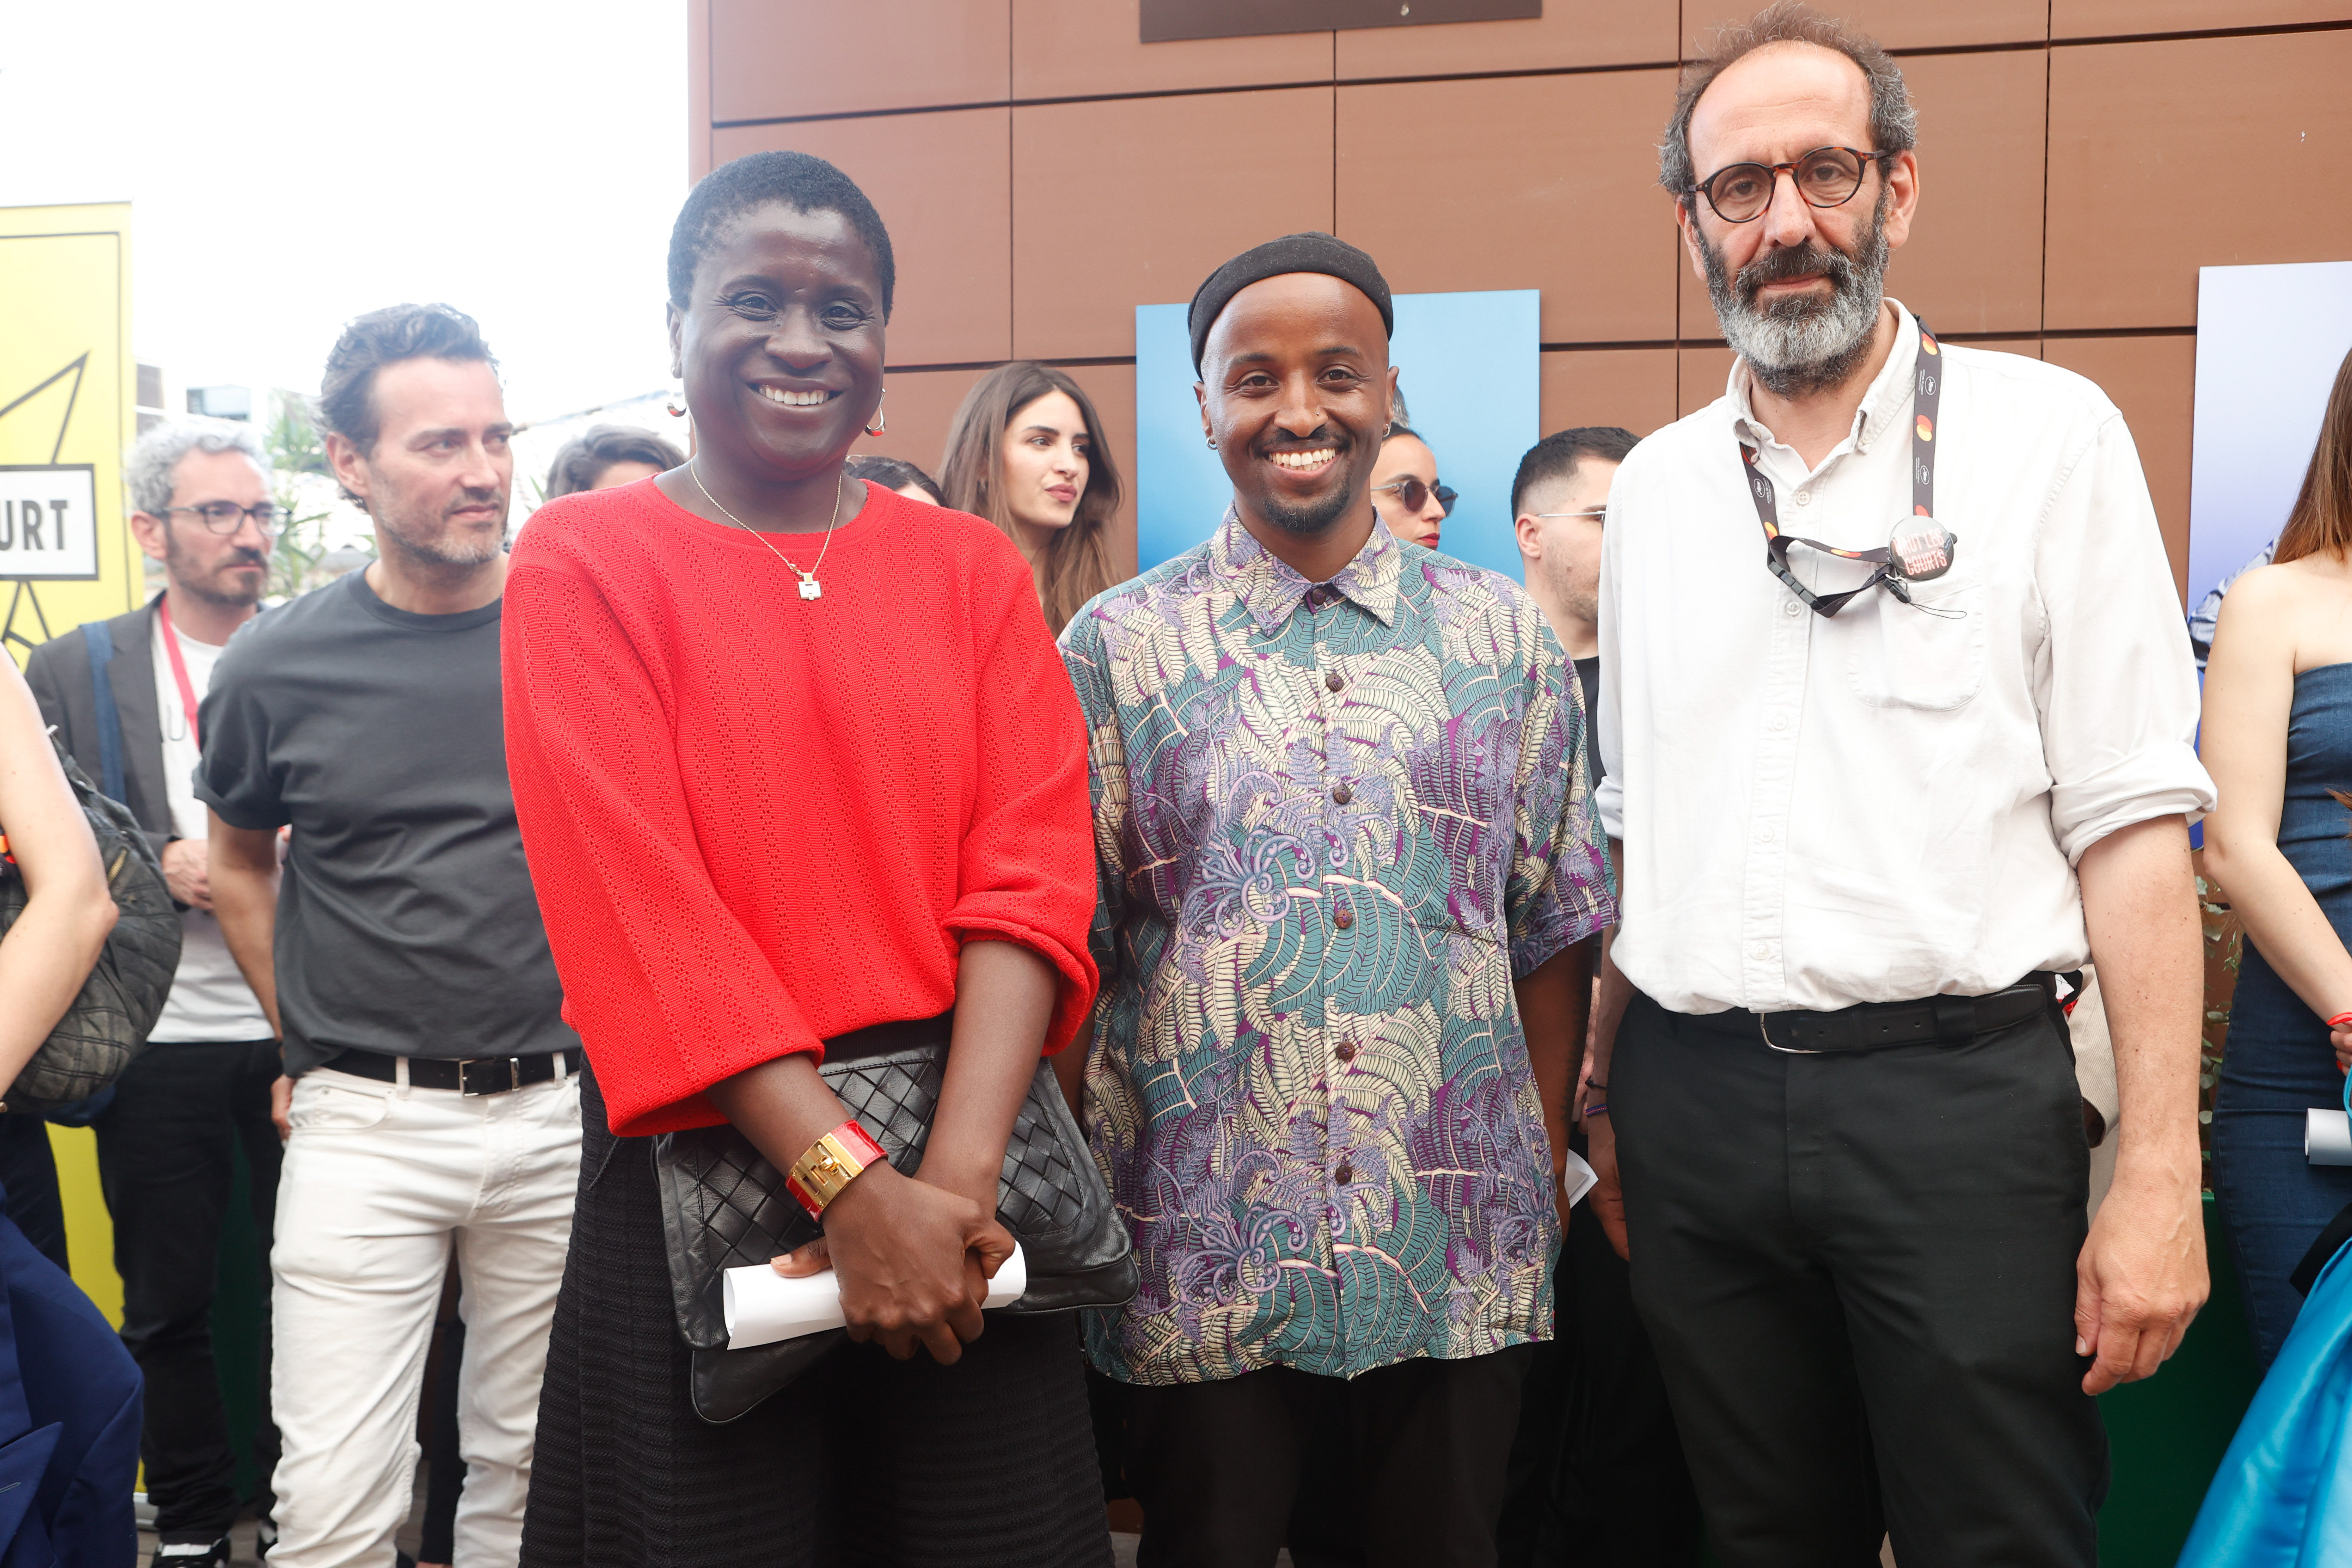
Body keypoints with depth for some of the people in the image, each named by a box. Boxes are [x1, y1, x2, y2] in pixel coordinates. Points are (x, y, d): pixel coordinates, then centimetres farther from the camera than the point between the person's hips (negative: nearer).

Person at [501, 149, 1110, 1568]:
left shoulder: (974, 570, 7)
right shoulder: (586, 563, -1)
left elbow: (1032, 879, -4)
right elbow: (640, 910, -11)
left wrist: (960, 1172, -18)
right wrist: (851, 1185, -19)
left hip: (965, 1141, 3)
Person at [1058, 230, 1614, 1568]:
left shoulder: (1505, 638, 5)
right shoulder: (1118, 647, 0)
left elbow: (1554, 930, 8)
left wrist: (1547, 1176, 4)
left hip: (1464, 1254, 2)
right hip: (1203, 1253, -1)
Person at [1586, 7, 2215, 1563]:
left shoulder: (2044, 433, -1)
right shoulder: (1654, 486, 11)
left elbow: (2132, 822, -6)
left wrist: (2161, 1172, -12)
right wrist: (1604, 1098, 13)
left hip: (1957, 1091, -3)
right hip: (1694, 1105, 4)